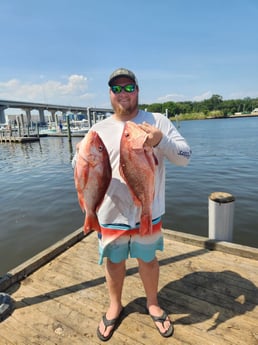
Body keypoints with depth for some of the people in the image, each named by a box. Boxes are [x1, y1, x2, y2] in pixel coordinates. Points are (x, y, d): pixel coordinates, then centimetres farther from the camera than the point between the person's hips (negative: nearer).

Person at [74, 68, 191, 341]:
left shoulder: (158, 122, -4)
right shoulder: (99, 129, 1)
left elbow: (185, 157, -7)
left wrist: (161, 141, -27)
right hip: (111, 212, 2)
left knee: (147, 258, 19)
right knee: (113, 260, 19)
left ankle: (153, 304, 47)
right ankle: (115, 305, 48)